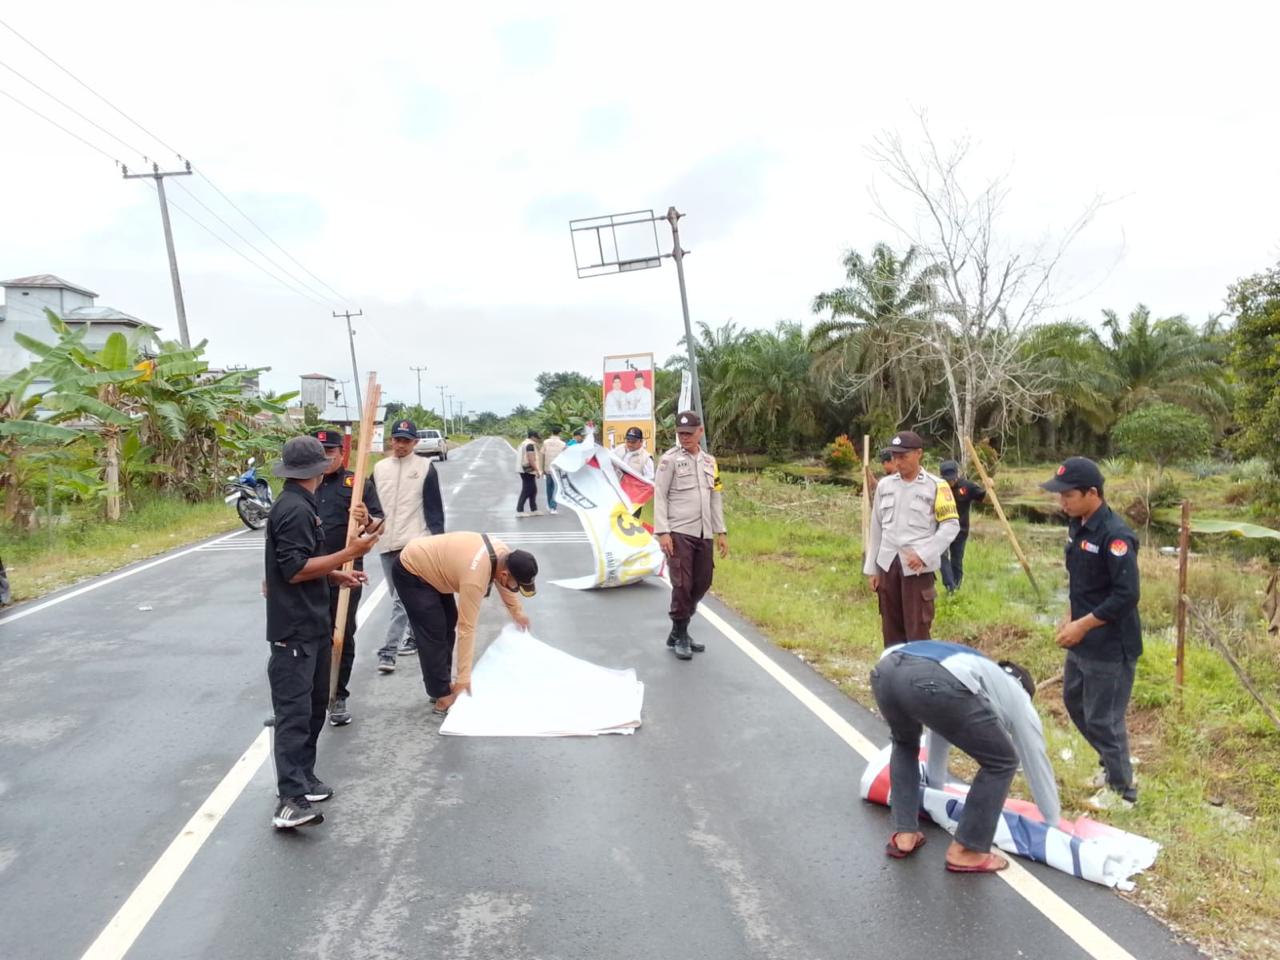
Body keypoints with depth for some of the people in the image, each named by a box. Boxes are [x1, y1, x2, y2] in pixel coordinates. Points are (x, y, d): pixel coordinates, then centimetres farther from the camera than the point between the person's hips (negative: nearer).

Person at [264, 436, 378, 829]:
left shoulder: (297, 505, 14)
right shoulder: (296, 509, -18)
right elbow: (295, 569, -22)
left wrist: (337, 575, 14)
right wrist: (347, 554, -19)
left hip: (311, 626, 10)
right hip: (295, 631, -10)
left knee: (314, 705, 17)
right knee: (294, 711, -12)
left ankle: (303, 779, 27)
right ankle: (291, 800, -12)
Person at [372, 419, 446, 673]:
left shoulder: (425, 467, -2)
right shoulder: (379, 468, 11)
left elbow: (434, 507, -3)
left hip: (414, 542, -5)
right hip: (386, 543, 5)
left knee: (404, 597, -12)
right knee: (400, 597, 14)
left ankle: (388, 651, -13)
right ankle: (414, 637, 31)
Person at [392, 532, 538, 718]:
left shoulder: (504, 554, -13)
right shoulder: (475, 577, -36)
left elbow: (504, 585, 11)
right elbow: (467, 628, -32)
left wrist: (517, 613, 26)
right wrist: (464, 677, -27)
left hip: (428, 565, 9)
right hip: (410, 572, -9)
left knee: (449, 624, 13)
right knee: (434, 633, -12)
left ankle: (442, 685, 23)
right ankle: (442, 697, -5)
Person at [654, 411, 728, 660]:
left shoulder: (709, 461, 14)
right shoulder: (670, 459, -3)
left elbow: (716, 498, 17)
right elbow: (660, 497, -6)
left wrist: (721, 532, 13)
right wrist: (662, 532, -13)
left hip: (704, 534, 6)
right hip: (679, 533, -6)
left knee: (702, 584, 10)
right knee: (682, 585, -4)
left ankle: (679, 631, 25)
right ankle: (680, 637, 10)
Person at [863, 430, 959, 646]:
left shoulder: (936, 486, -4)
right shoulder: (884, 485, 9)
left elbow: (951, 525, -5)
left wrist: (923, 554, -15)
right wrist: (872, 568, 11)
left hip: (917, 567, -4)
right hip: (887, 565, 5)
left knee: (918, 632, -5)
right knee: (891, 629, 12)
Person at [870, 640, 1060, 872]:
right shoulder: (1018, 696, 34)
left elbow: (939, 733, 59)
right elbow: (1037, 763, 40)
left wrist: (935, 787, 73)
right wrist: (1053, 824, 55)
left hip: (885, 670, 7)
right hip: (933, 683, -6)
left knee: (904, 744, 39)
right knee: (1001, 762, 19)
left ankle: (904, 835, 33)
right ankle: (965, 851, 24)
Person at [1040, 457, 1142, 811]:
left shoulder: (1115, 535, -23)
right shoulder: (1077, 526, 5)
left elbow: (1126, 596, -24)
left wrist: (1082, 626, -19)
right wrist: (1070, 619, 7)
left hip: (1110, 647, -9)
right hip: (1082, 640, 9)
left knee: (1102, 718, 3)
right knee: (1075, 702, 22)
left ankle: (1121, 789, 23)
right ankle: (1109, 763, 42)